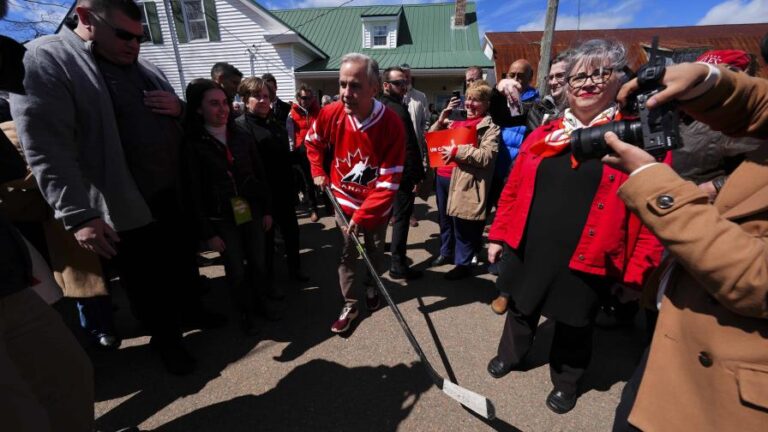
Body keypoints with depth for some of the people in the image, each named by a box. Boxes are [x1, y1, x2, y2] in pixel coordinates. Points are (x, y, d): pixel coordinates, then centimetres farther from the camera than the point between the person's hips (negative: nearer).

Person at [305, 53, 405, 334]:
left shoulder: (391, 124, -26)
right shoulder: (330, 114, -18)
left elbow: (389, 181, -25)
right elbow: (312, 142, 8)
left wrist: (363, 216, -26)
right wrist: (318, 172, -1)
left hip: (376, 206, -1)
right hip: (344, 201, 2)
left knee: (375, 251, 18)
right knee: (346, 255, 8)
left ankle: (372, 287, 46)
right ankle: (349, 305, 25)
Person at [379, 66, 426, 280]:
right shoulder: (398, 110, -18)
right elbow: (409, 148, -23)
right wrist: (417, 175, -17)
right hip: (401, 173, -9)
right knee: (401, 218, -3)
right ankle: (398, 265, 3)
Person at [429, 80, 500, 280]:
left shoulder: (490, 127, -6)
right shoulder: (456, 120, 16)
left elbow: (487, 156, -19)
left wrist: (457, 151, -21)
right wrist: (441, 118, 3)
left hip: (464, 181, -7)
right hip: (443, 177, 7)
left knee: (462, 225, 2)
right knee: (445, 220, 20)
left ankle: (463, 264, 19)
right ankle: (446, 253, 39)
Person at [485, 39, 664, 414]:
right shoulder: (542, 136, 3)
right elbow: (513, 190, 7)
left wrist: (637, 269, -9)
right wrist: (499, 234, 7)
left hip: (587, 258, -2)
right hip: (528, 248, 3)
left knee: (573, 326, 18)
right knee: (521, 309, 22)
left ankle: (565, 381, 46)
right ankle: (510, 355, 50)